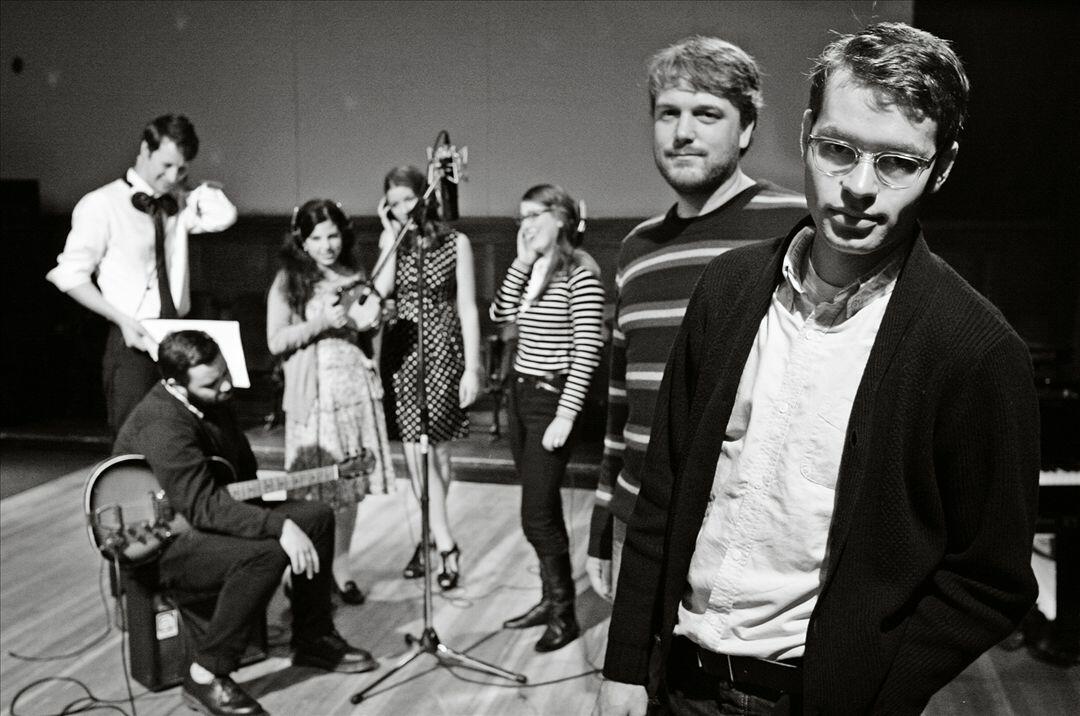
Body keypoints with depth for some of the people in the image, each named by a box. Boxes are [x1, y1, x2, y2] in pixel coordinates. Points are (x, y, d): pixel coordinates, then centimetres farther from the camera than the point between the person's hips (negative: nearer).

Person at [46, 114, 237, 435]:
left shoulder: (177, 205, 10)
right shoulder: (101, 204, -4)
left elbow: (223, 215, -7)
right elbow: (71, 276, -5)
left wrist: (185, 186, 2)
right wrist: (123, 320, -15)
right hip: (132, 339, -4)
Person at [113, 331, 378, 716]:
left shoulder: (213, 402, 1)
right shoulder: (163, 424, -29)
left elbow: (244, 474, 12)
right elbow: (204, 505, -36)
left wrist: (277, 513, 0)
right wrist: (279, 527, -39)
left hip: (211, 513, 10)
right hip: (160, 542, -9)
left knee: (318, 517, 2)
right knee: (265, 554, -33)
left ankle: (313, 639, 13)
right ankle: (206, 677, -20)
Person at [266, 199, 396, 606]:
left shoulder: (355, 277, 11)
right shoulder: (288, 281, -2)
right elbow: (275, 342, -7)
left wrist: (368, 323, 0)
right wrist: (320, 323, -17)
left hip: (357, 386, 4)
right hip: (314, 392, -4)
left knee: (352, 483, 7)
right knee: (315, 486, -2)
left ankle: (340, 567, 19)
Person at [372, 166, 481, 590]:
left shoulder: (455, 243, 0)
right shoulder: (390, 242, 8)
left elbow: (467, 308, -2)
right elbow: (380, 292, -9)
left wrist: (472, 367, -7)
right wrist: (392, 236, -7)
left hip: (441, 349, -3)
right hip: (401, 350, 3)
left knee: (435, 448, -4)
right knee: (415, 448, 0)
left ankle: (429, 539, 8)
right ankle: (445, 544, 10)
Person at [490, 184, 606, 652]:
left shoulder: (580, 273, -12)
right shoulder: (530, 270, 11)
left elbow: (587, 351, -16)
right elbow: (500, 315, 1)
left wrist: (566, 416, -19)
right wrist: (522, 262, -3)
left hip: (552, 397, -8)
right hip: (521, 392, 8)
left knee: (537, 512, -7)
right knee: (541, 507, 13)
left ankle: (564, 614, 6)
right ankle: (550, 599, 25)